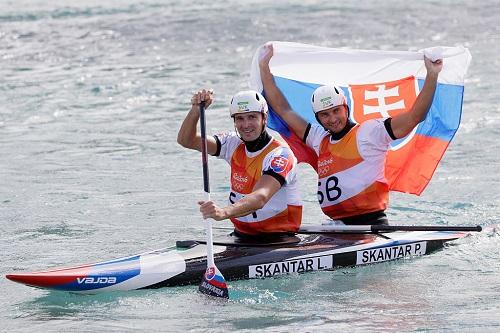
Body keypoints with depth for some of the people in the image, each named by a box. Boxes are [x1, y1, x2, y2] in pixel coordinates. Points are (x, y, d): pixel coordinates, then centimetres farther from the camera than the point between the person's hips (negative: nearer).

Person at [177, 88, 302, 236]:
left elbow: (260, 198, -30)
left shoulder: (280, 154, -14)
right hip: (242, 235, 6)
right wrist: (196, 110, -17)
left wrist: (224, 212, -48)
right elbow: (186, 140, 4)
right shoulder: (234, 145, 7)